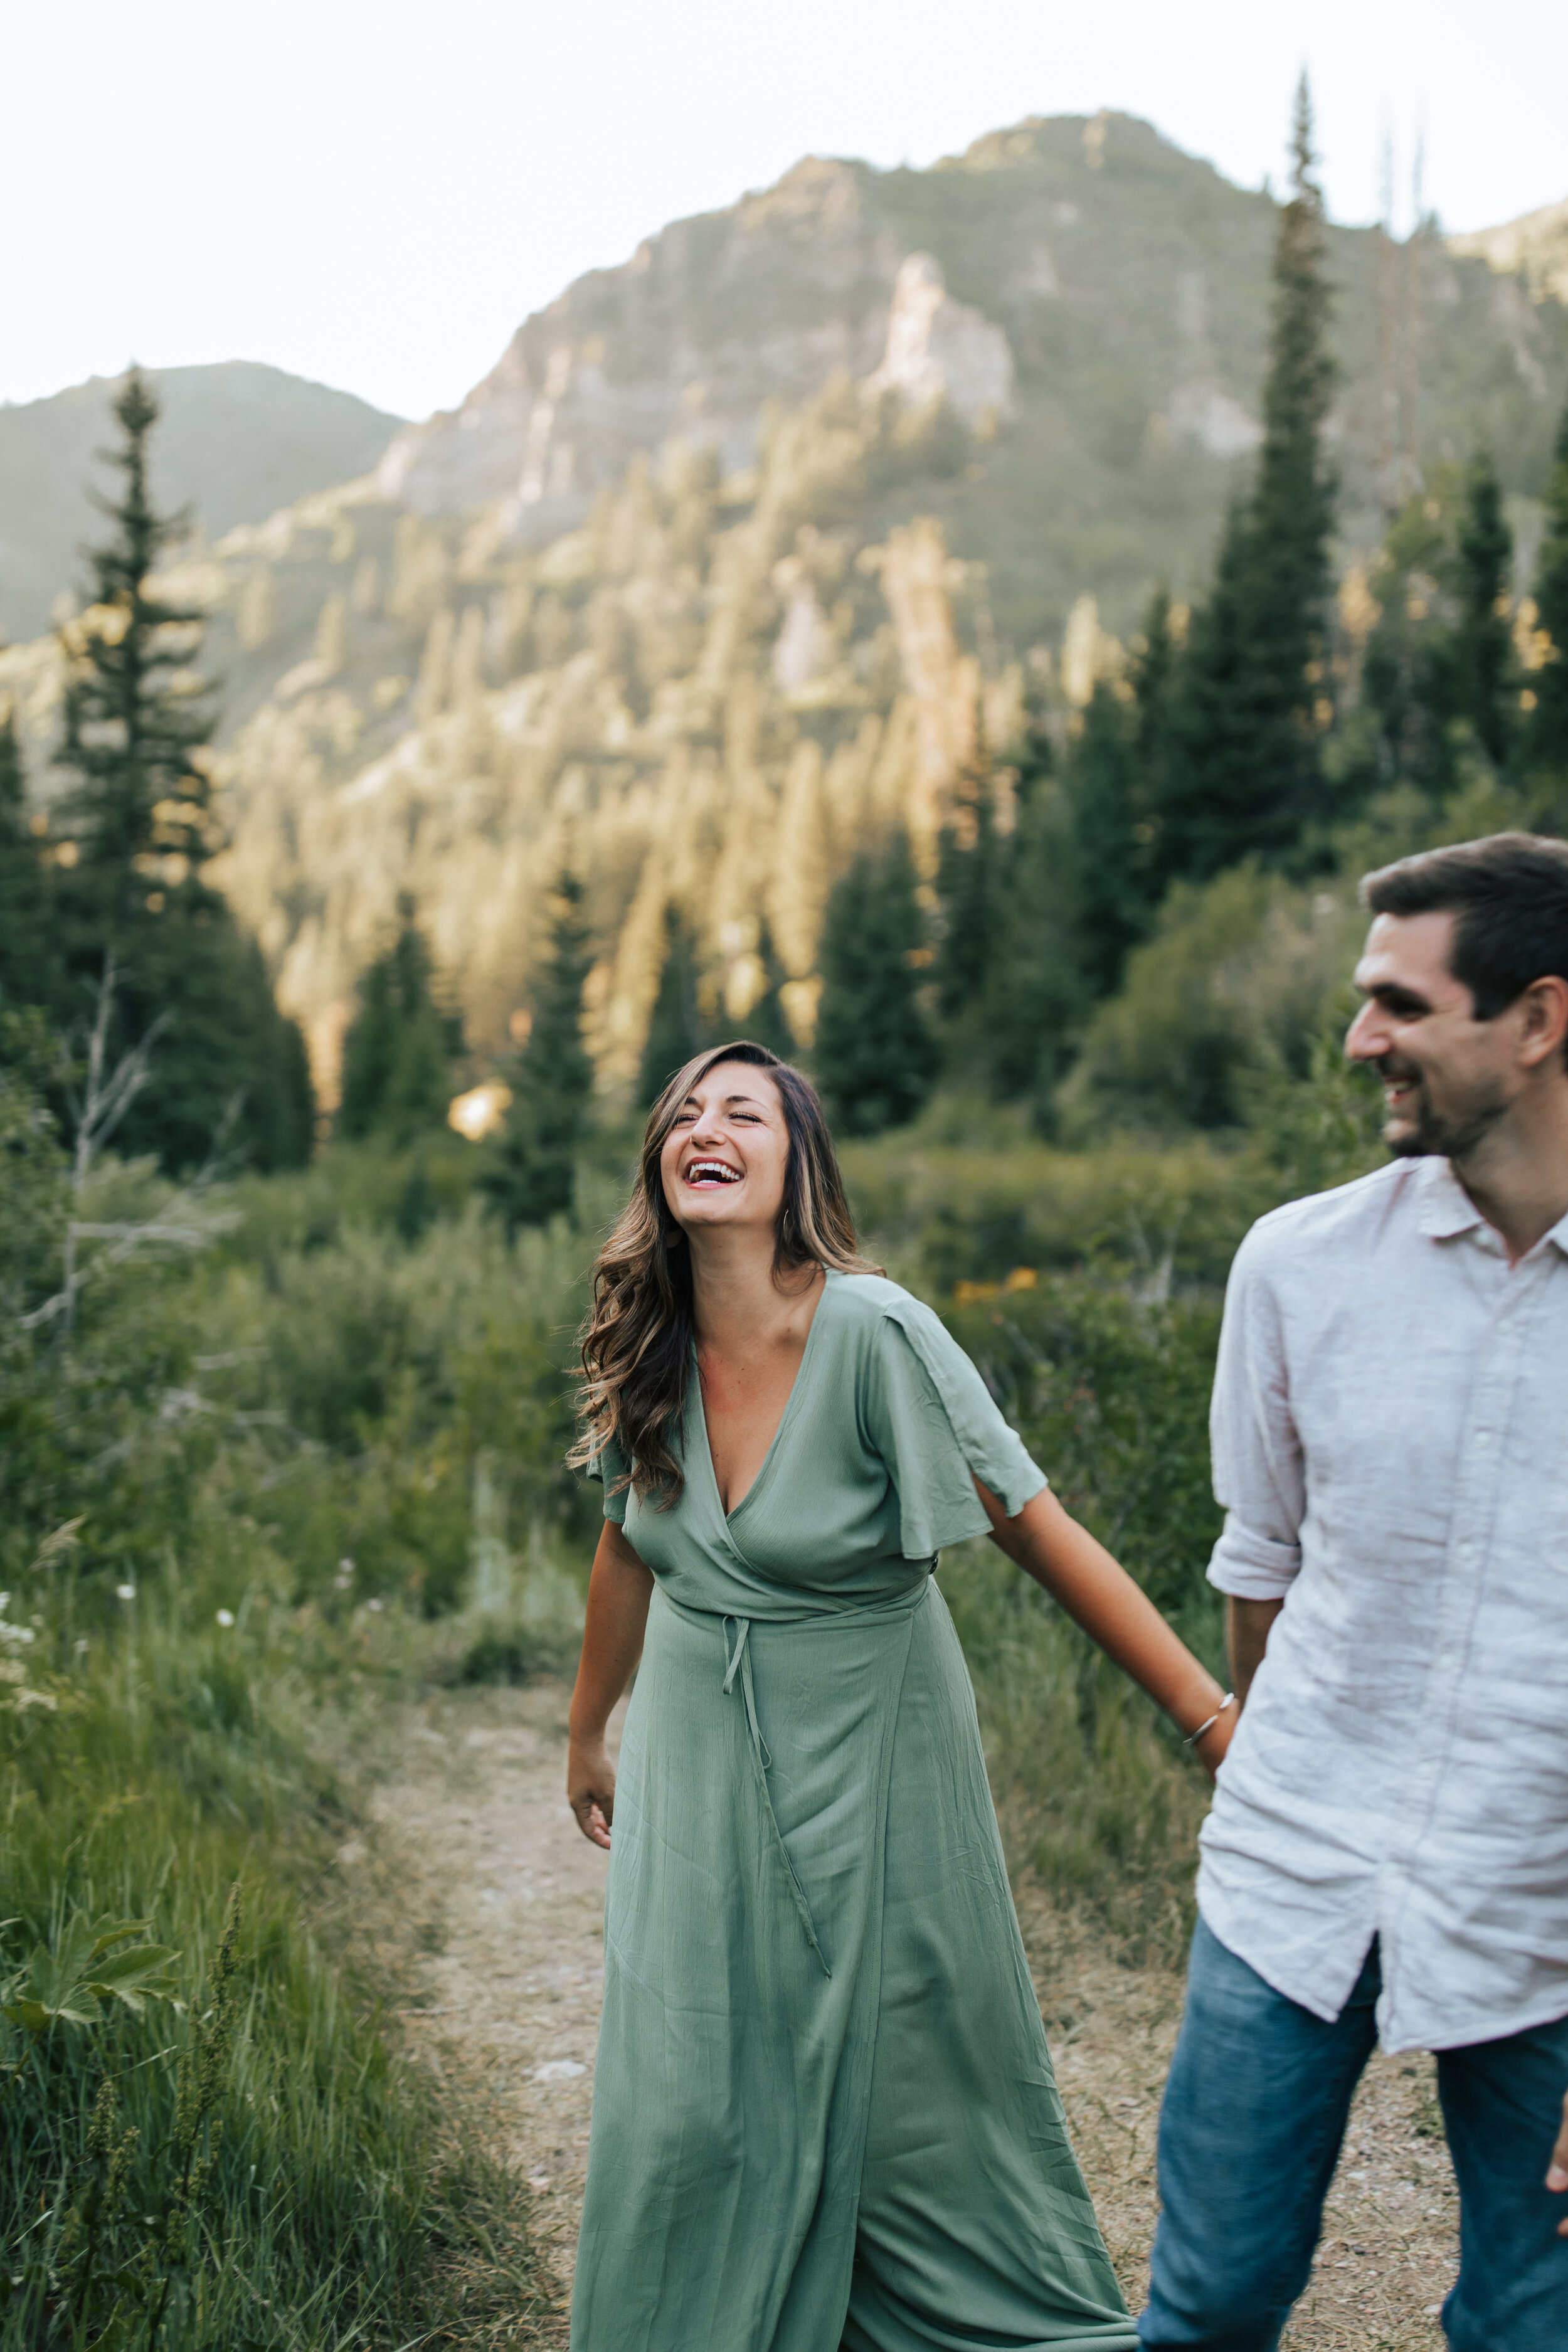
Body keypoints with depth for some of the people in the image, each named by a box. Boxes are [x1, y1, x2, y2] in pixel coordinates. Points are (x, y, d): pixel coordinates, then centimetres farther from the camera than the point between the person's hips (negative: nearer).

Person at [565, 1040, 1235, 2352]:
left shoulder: (873, 1333, -20)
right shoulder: (650, 1350, -4)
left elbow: (1040, 1533, -18)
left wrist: (1216, 1721, -20)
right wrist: (588, 1735, 24)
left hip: (863, 1764, -4)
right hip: (697, 1766, 4)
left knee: (909, 2086, 8)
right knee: (687, 2107, 8)